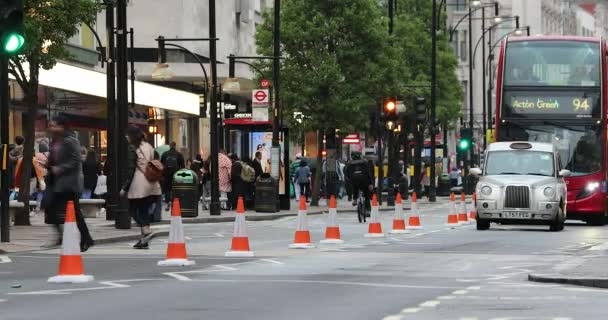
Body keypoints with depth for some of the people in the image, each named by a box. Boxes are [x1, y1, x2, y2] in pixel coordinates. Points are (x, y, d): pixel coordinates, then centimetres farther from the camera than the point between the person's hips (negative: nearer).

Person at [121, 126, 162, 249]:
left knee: (133, 209, 4)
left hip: (138, 185, -7)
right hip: (151, 184, 7)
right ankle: (144, 240, 7)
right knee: (144, 210, 9)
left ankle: (146, 231, -15)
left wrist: (124, 187, -8)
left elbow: (130, 170, -11)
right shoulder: (148, 147, 14)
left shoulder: (133, 148, -8)